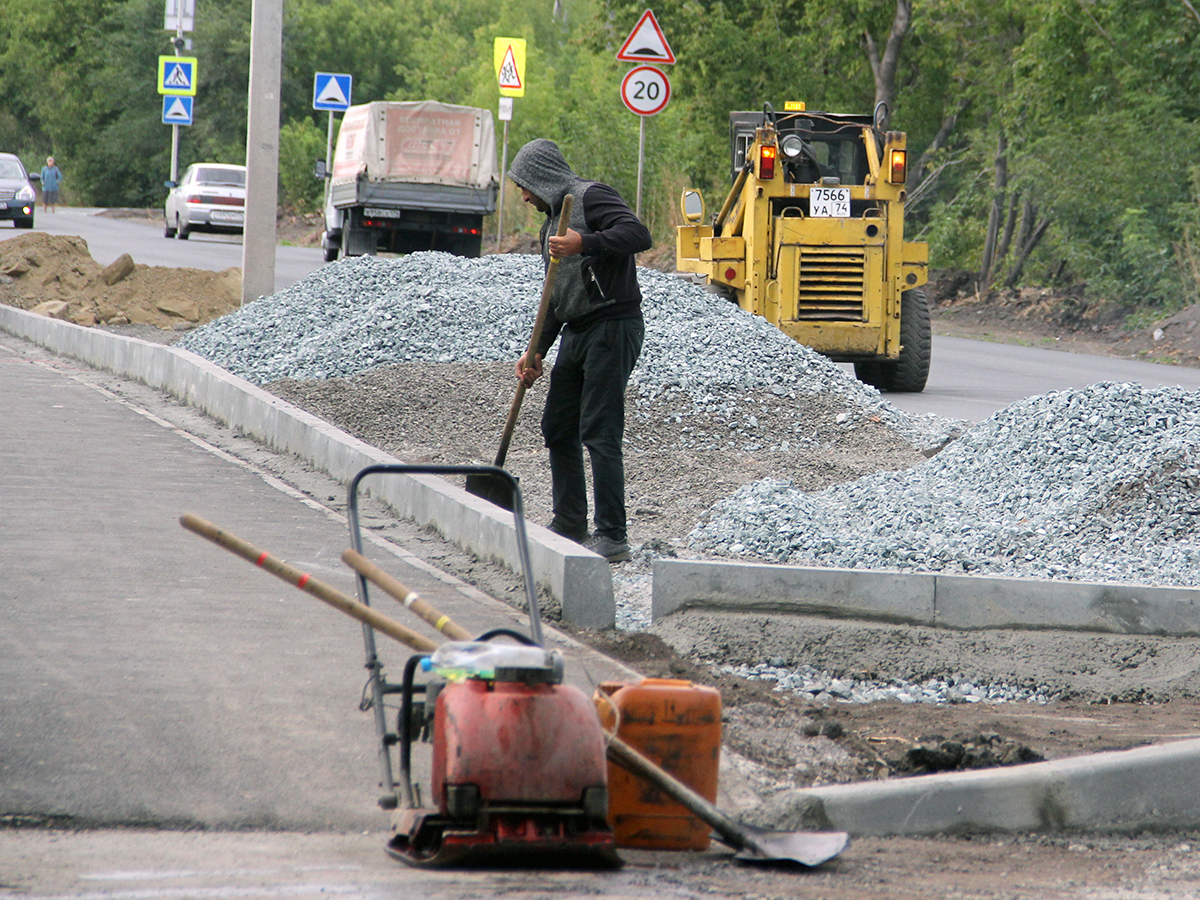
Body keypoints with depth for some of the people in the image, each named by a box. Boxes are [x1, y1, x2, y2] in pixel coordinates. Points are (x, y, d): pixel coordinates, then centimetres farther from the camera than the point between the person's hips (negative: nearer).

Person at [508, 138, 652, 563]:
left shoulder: (591, 197, -7)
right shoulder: (553, 221, 23)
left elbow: (638, 234, -23)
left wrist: (584, 244, -33)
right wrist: (537, 351, 18)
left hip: (613, 328, -10)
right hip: (577, 333, 10)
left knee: (600, 433, -13)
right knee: (558, 429, 12)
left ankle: (613, 537, -12)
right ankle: (570, 525, 22)